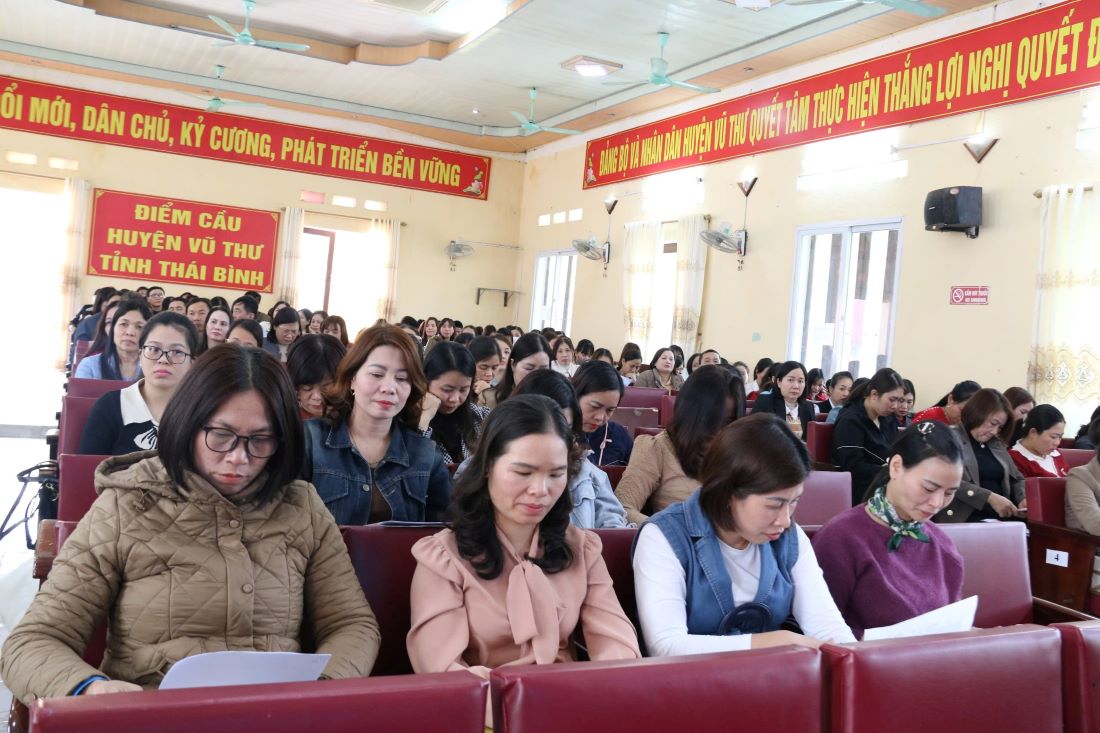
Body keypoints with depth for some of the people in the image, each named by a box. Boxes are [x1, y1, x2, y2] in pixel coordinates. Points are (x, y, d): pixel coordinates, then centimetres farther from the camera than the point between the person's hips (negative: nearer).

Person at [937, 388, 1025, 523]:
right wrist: (990, 498, -20)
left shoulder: (997, 444, 20)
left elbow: (1016, 479, 25)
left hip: (1001, 518, 7)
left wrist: (1023, 498, 2)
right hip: (963, 519, -7)